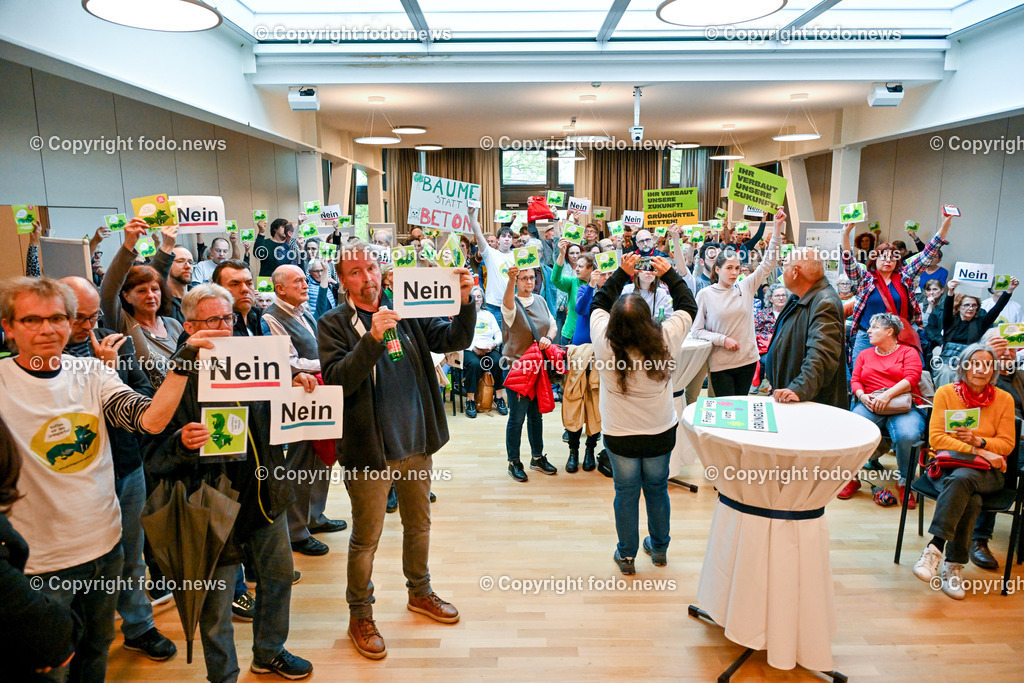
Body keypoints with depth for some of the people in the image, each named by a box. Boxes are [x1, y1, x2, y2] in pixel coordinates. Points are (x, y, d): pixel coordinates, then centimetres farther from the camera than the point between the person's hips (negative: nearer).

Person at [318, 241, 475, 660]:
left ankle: (419, 592, 45)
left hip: (417, 442, 5)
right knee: (366, 538, 9)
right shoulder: (334, 324, -9)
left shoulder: (406, 311, 1)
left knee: (419, 522, 22)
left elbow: (453, 340, -1)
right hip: (369, 450, -4)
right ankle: (360, 615, 31)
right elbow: (336, 380, -21)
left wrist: (465, 303, -19)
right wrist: (372, 338, -33)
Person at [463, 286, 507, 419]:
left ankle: (499, 398, -20)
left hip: (489, 349, 3)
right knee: (474, 363, -36)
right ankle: (470, 400, -27)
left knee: (498, 361, -30)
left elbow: (499, 334, 17)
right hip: (470, 349, -3)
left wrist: (493, 344, -5)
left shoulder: (488, 315, 25)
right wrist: (473, 348, -13)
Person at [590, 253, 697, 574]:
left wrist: (621, 272, 3)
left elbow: (599, 303, -1)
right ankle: (659, 548, 40)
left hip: (620, 436, -1)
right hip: (661, 432, 1)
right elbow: (688, 305, 0)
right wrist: (669, 272, 7)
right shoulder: (667, 340, -20)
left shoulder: (605, 343, -21)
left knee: (626, 493, 14)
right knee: (657, 489, 20)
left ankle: (627, 555, 30)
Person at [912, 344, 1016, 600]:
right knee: (970, 499, -33)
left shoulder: (1004, 399, 6)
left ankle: (935, 548, -34)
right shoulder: (946, 392, 2)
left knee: (961, 478, -35)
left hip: (987, 472, 0)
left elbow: (1007, 443, 5)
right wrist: (978, 452, -14)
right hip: (947, 464, 0)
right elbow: (936, 438, -6)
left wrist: (979, 441, -15)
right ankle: (954, 565, -28)